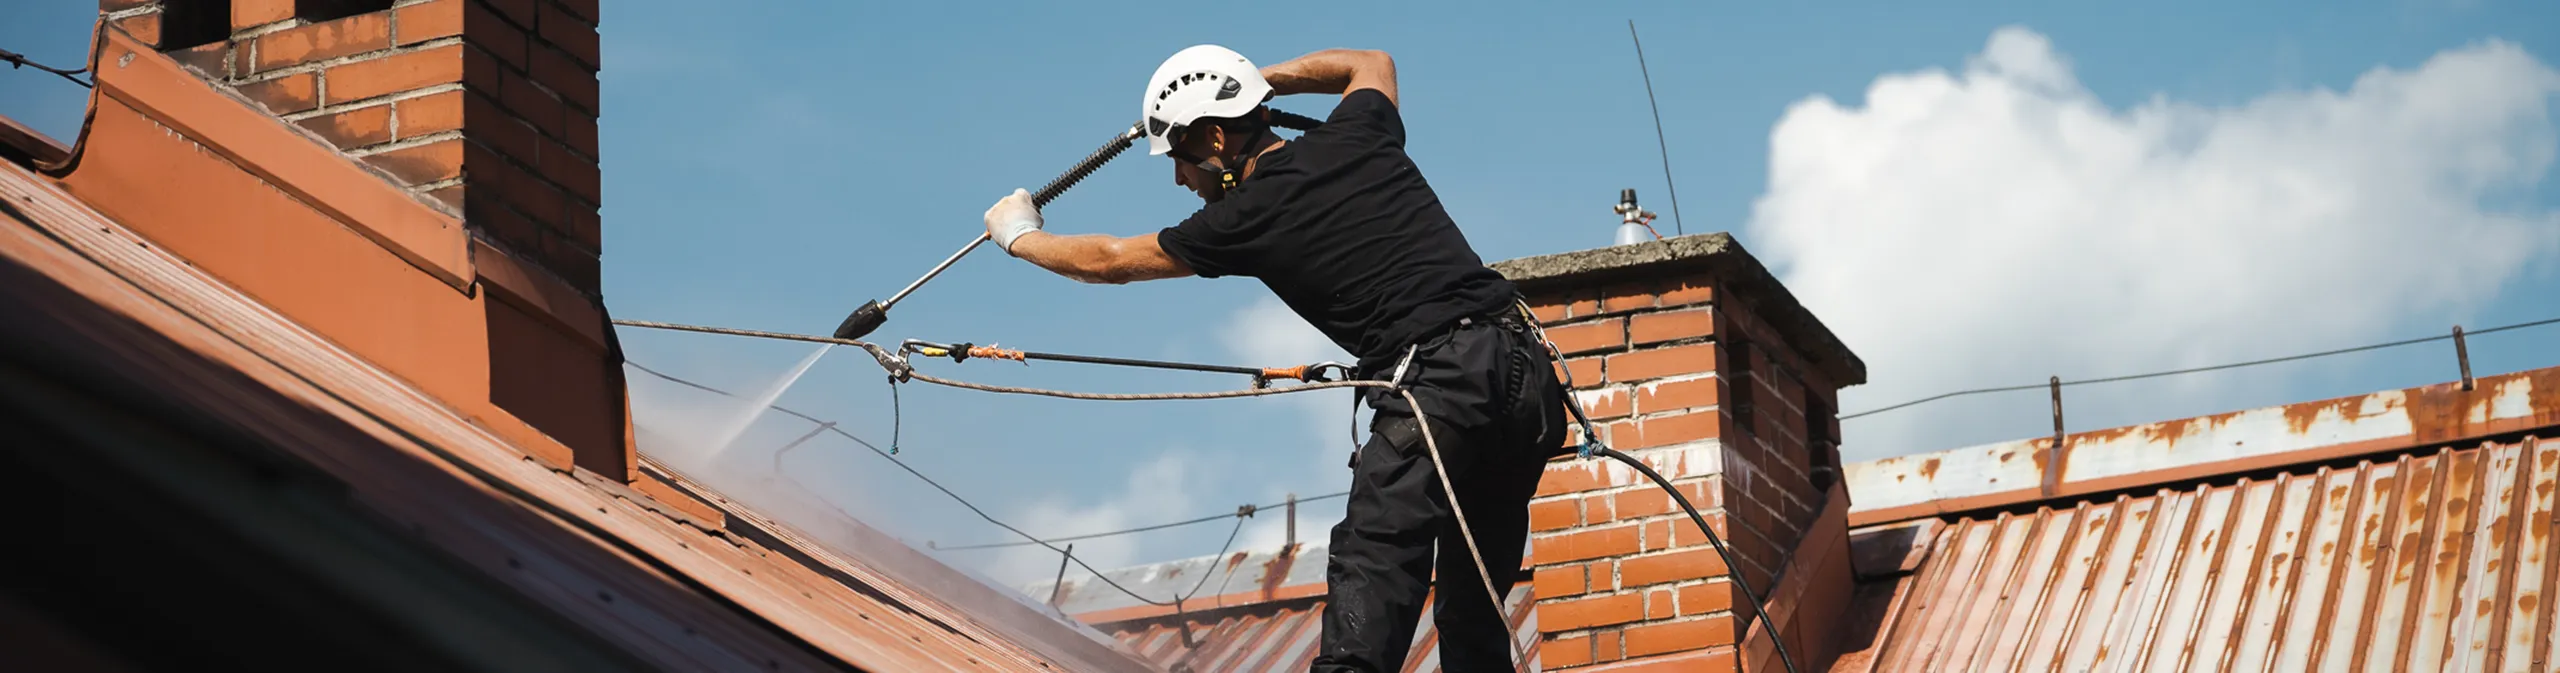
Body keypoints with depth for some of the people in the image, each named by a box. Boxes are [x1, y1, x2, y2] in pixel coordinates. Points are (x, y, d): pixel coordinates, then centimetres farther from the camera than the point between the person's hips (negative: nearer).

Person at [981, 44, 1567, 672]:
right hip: (1530, 371, 7)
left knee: (1369, 591, -13)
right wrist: (1260, 79, 43)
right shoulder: (1358, 138, 15)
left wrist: (1021, 236, 36)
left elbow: (1110, 261, 19)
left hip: (1438, 385, -7)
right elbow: (1371, 62, 43)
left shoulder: (1247, 218, 2)